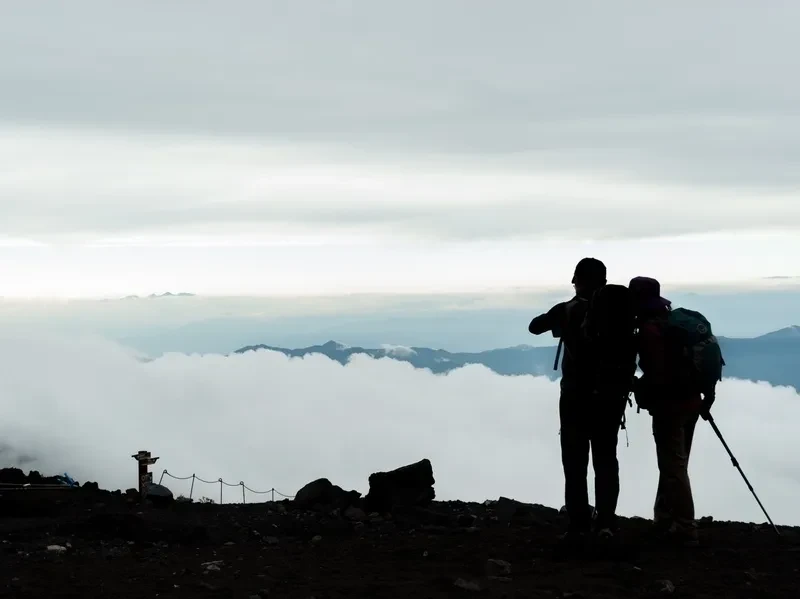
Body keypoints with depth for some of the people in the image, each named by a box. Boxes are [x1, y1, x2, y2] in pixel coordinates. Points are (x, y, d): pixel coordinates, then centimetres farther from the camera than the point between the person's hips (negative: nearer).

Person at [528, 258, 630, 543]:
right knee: (606, 460, 10)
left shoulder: (568, 311, -6)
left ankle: (579, 526, 2)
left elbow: (534, 327, 9)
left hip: (576, 397, -2)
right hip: (611, 397, 2)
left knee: (575, 462, 5)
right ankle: (606, 523, 1)